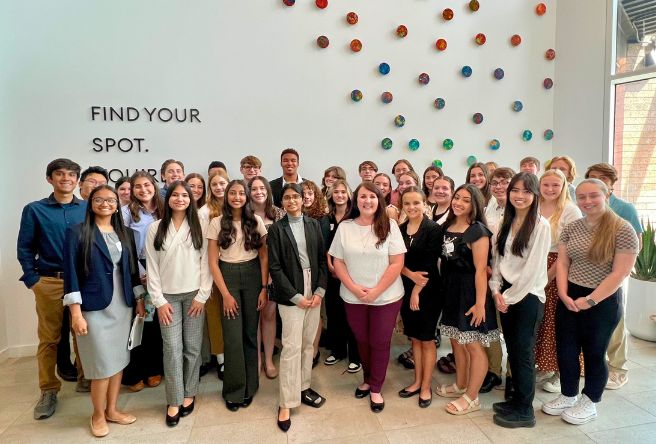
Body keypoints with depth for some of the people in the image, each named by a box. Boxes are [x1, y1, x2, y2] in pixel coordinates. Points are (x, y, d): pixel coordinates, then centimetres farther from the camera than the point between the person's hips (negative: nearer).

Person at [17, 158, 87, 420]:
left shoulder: (88, 209, 5)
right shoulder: (35, 210, 4)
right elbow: (24, 248, 4)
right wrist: (33, 280, -2)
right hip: (49, 283, 0)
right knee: (49, 339, 5)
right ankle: (48, 391, 18)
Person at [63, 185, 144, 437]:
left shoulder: (126, 234, 8)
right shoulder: (77, 232, -6)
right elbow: (70, 273, -9)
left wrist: (139, 300, 10)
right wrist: (76, 313, -14)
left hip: (123, 305, 5)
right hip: (95, 307, -5)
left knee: (119, 360, 13)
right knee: (103, 365, 2)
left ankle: (111, 409, 31)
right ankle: (98, 415, 24)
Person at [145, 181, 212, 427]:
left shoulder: (198, 227, 0)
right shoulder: (156, 228, 1)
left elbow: (206, 262, -1)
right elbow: (152, 267, 0)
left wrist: (202, 295, -7)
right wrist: (159, 300, -5)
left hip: (194, 295, 0)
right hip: (168, 296, 0)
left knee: (192, 347, 6)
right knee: (172, 349, 2)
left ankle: (189, 394, 23)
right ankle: (174, 400, 14)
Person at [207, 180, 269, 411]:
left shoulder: (256, 221, 1)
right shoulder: (217, 223, -1)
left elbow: (264, 257, 3)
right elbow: (213, 262, -2)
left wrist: (264, 288, -3)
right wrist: (225, 294, -7)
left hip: (252, 276, 1)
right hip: (228, 276, -1)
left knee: (250, 333, 8)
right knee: (232, 336, -1)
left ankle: (249, 387, 25)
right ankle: (234, 390, 16)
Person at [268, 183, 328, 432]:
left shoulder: (313, 225, 6)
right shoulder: (276, 229, -3)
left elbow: (322, 259, 6)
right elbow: (275, 267, -7)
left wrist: (320, 291, -4)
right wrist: (296, 296, -11)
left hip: (314, 291, 4)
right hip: (291, 295, -4)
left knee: (308, 344, 13)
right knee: (291, 347, -3)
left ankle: (304, 388, 29)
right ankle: (286, 403, 8)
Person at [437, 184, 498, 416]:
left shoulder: (478, 231, -13)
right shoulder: (446, 227, 7)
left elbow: (480, 269, -17)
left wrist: (480, 303, -20)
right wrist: (442, 288, 7)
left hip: (469, 292, -7)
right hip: (450, 291, 7)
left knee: (473, 346, 4)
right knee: (456, 341, 19)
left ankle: (471, 398, 18)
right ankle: (460, 385, 37)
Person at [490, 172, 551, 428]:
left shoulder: (540, 225, -11)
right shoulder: (506, 222, 8)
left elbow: (533, 268, -15)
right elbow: (496, 258, 8)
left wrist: (510, 296, -11)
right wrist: (496, 291, -2)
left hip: (527, 296, -6)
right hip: (506, 294, 6)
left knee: (523, 352, 3)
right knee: (512, 349, 14)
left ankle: (524, 411, 17)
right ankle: (516, 399, 29)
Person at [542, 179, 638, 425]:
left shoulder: (622, 230, -11)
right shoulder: (571, 228, 4)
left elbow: (620, 273, -15)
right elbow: (562, 263, 4)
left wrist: (590, 300, -16)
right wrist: (564, 295, -8)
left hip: (603, 301, -4)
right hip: (569, 298, 5)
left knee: (594, 353, 11)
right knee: (566, 350, 11)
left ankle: (589, 403, 32)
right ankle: (568, 396, 33)